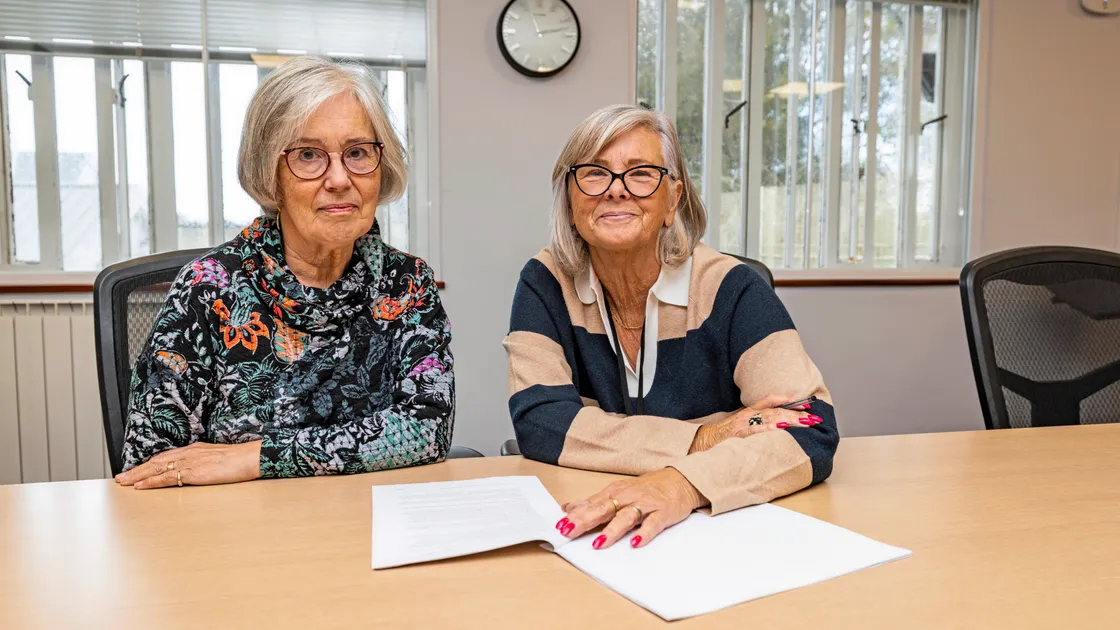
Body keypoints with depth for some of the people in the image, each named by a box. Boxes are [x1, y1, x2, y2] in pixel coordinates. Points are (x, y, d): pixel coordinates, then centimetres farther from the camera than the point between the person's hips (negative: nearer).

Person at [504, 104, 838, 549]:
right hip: (584, 533, 0)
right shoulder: (545, 284, -2)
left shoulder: (730, 290, -7)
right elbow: (538, 423, -11)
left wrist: (685, 482, -33)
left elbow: (813, 431, -16)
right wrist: (702, 440, -18)